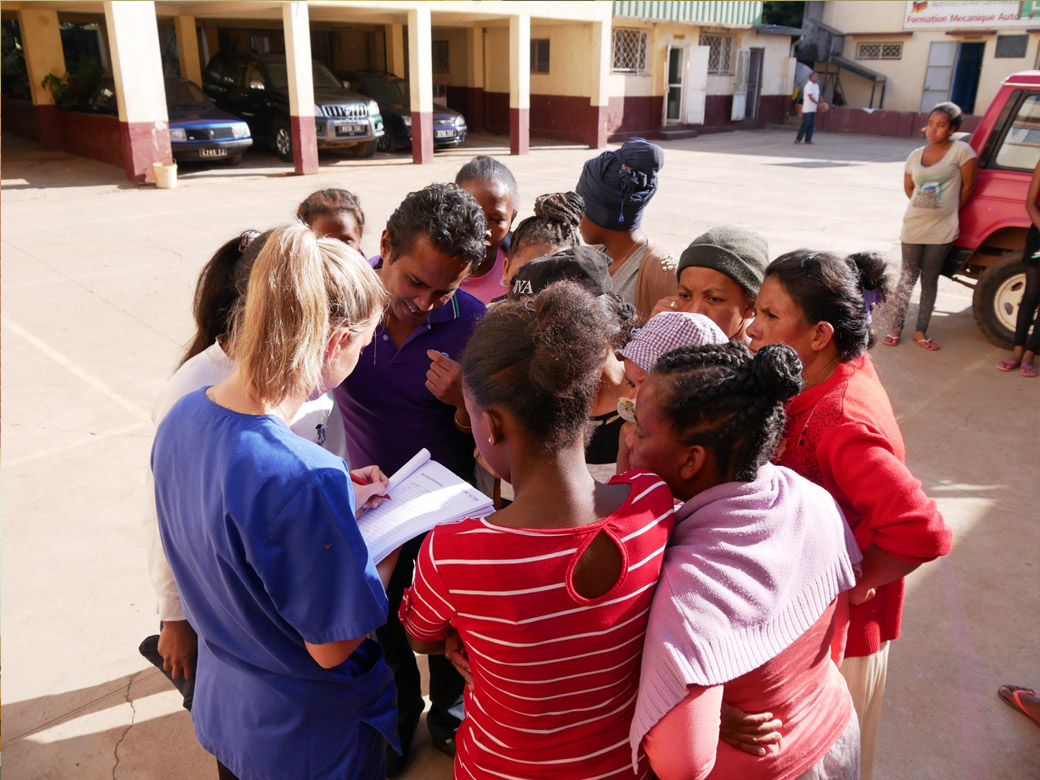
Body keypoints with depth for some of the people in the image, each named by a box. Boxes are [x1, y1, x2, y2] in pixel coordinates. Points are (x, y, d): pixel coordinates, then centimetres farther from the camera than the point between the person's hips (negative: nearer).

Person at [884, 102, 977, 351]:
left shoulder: (961, 151, -7)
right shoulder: (915, 155, 5)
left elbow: (967, 186, -2)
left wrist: (949, 210, 7)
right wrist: (925, 206, 9)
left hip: (942, 230, -2)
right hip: (913, 227, 3)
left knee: (930, 280, 6)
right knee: (907, 278, 9)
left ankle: (921, 332, 14)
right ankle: (897, 327, 17)